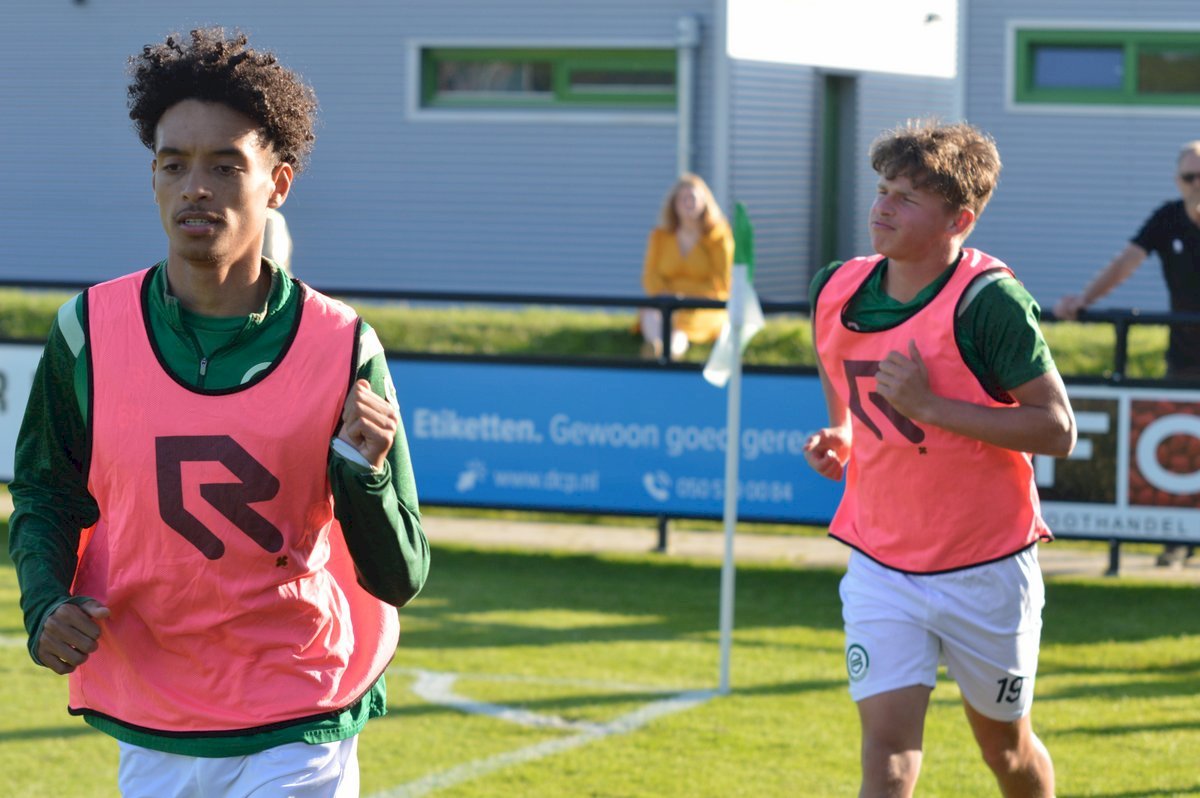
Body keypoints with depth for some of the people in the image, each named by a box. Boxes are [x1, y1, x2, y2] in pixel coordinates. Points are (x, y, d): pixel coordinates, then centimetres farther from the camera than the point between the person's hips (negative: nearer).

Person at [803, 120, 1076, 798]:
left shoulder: (990, 300, -18)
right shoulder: (836, 291, 0)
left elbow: (1058, 429, -20)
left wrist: (931, 406, -25)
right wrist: (838, 440, -1)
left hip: (987, 569, -3)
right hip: (880, 564, 3)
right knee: (888, 741, -10)